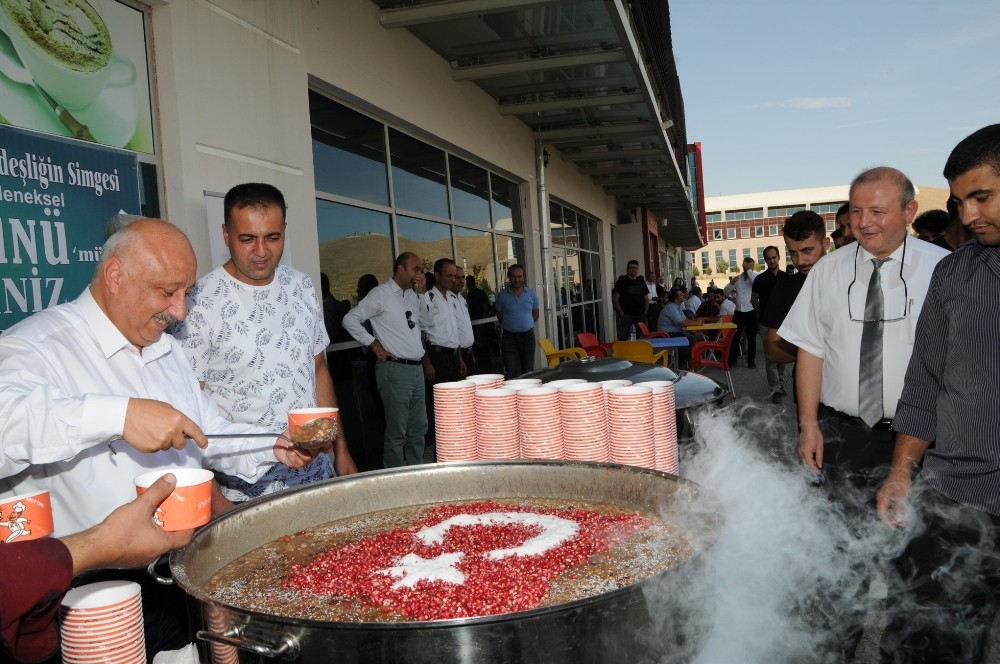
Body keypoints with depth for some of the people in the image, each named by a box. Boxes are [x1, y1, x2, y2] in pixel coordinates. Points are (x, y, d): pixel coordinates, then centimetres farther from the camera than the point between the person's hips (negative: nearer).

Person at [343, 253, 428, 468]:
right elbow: (350, 320, -9)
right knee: (397, 430, -1)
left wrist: (422, 292, 9)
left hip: (417, 369, 8)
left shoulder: (413, 295, 14)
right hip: (395, 369, -7)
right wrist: (375, 345, -8)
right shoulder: (381, 294, -7)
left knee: (419, 427, 15)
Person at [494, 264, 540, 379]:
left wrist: (526, 324, 11)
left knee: (528, 370, 10)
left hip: (527, 335, 2)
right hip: (509, 336, -2)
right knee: (511, 371, -5)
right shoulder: (502, 295, -2)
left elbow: (535, 314, 13)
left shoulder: (531, 294, 2)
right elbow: (499, 316, 8)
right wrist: (511, 324, 9)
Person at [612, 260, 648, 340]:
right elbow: (615, 299, -6)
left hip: (640, 315, 5)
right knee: (623, 338, -11)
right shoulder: (622, 281, -1)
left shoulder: (641, 281, 13)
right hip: (626, 315, -5)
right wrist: (621, 313, -11)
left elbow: (646, 298, 18)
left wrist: (646, 312, 7)